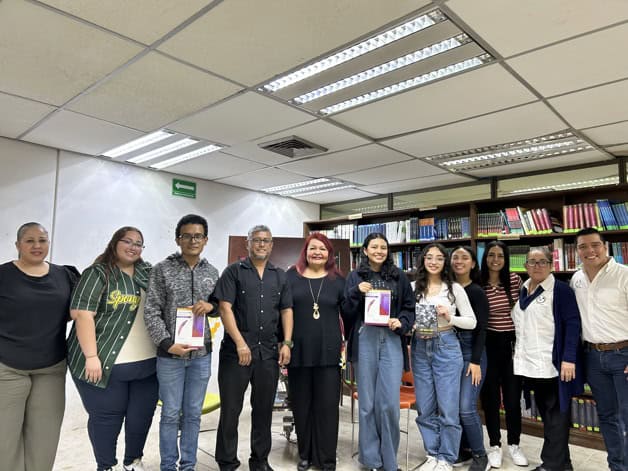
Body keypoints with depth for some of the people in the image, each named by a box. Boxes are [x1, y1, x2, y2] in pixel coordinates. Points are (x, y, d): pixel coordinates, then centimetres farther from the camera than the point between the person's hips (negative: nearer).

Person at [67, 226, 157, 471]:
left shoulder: (148, 273, 11)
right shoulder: (98, 273, -5)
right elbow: (82, 314, -14)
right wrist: (91, 356, -20)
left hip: (147, 361, 5)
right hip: (107, 361, -5)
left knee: (143, 413, 12)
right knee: (106, 415, 6)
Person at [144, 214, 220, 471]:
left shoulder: (212, 272, 4)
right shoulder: (162, 269, -6)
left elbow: (221, 307, 13)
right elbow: (152, 312, -8)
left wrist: (211, 305, -10)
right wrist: (167, 343, -17)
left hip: (202, 354, 3)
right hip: (170, 355, -3)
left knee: (193, 414, 14)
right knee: (171, 414, 10)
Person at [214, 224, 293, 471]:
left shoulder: (280, 276, 12)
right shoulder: (234, 271, 0)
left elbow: (286, 310, 11)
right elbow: (225, 308, -8)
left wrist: (286, 343, 0)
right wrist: (240, 343, -14)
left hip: (269, 353, 4)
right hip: (236, 351, -3)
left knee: (264, 408, 12)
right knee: (230, 409, 5)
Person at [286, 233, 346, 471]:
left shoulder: (337, 280, 5)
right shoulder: (292, 276, 3)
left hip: (328, 351, 0)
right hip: (299, 349, 0)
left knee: (327, 405, 5)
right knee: (301, 404, 11)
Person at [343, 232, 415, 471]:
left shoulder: (399, 276, 8)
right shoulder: (355, 277, 5)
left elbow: (410, 307, 11)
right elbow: (347, 312, 2)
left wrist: (401, 322, -7)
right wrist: (356, 292, -13)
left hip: (391, 340, 1)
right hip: (364, 340, 0)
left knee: (390, 402, -2)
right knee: (367, 402, 7)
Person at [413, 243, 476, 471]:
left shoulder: (454, 288, -2)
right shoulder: (413, 288, 3)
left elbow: (472, 322, 0)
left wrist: (450, 318, -16)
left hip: (446, 347, -2)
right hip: (420, 349, 3)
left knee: (448, 407, 3)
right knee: (425, 408, 10)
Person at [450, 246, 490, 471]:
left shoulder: (477, 292, -5)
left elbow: (481, 329, -9)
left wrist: (476, 361, -14)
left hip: (471, 351, -4)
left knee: (466, 407, -8)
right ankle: (461, 449, 27)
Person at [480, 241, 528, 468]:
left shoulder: (515, 280, -2)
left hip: (512, 342, 1)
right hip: (488, 344, -1)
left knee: (513, 397, 8)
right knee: (490, 396, 9)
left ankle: (514, 445, 27)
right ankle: (494, 446, 25)